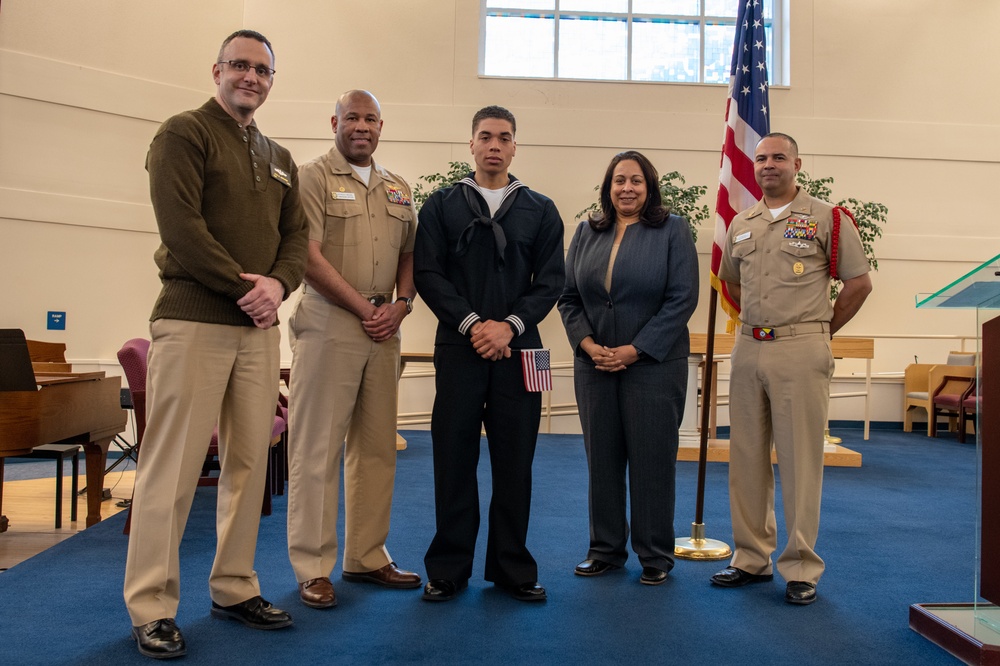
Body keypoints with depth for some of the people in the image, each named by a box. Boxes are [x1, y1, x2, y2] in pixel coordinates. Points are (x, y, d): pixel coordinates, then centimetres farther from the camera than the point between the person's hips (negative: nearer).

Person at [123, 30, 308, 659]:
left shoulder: (280, 158, 20)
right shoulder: (184, 134, 0)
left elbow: (297, 234, 14)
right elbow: (181, 225, -12)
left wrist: (278, 283, -6)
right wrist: (243, 286, -12)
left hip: (258, 326, 7)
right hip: (194, 320, -6)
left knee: (249, 461, 9)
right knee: (173, 464, -4)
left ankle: (235, 588, 21)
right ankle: (152, 607, 6)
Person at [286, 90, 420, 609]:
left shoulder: (397, 189, 18)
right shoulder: (313, 177, 0)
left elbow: (409, 254, 18)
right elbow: (309, 256, -10)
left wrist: (400, 304, -1)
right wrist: (364, 308, -11)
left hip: (384, 329, 6)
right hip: (328, 323, -6)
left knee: (377, 446, 10)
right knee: (317, 449, -3)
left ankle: (366, 557, 21)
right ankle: (312, 568, 6)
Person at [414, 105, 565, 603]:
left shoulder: (540, 210, 12)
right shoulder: (441, 205, 9)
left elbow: (550, 281, 5)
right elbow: (427, 273, 1)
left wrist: (510, 325, -9)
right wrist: (471, 323, -10)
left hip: (517, 348, 1)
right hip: (458, 348, -1)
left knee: (515, 462, 5)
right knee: (454, 459, 3)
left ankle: (512, 567, 18)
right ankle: (448, 569, 15)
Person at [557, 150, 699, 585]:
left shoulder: (672, 230, -1)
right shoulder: (587, 232, 10)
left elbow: (682, 299, -8)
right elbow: (568, 296, 8)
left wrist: (634, 350, -13)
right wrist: (588, 344, -7)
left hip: (653, 363, -3)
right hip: (595, 364, 4)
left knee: (651, 459, 2)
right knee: (602, 458, 9)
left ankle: (656, 556, 16)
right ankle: (605, 550, 22)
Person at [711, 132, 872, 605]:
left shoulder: (826, 218, -2)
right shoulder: (740, 224, 13)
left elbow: (859, 283, 0)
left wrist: (821, 331, 3)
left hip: (800, 352, -5)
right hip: (748, 349, 5)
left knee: (799, 459, -3)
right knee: (746, 456, 9)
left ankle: (801, 568, 7)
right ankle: (751, 558, 20)